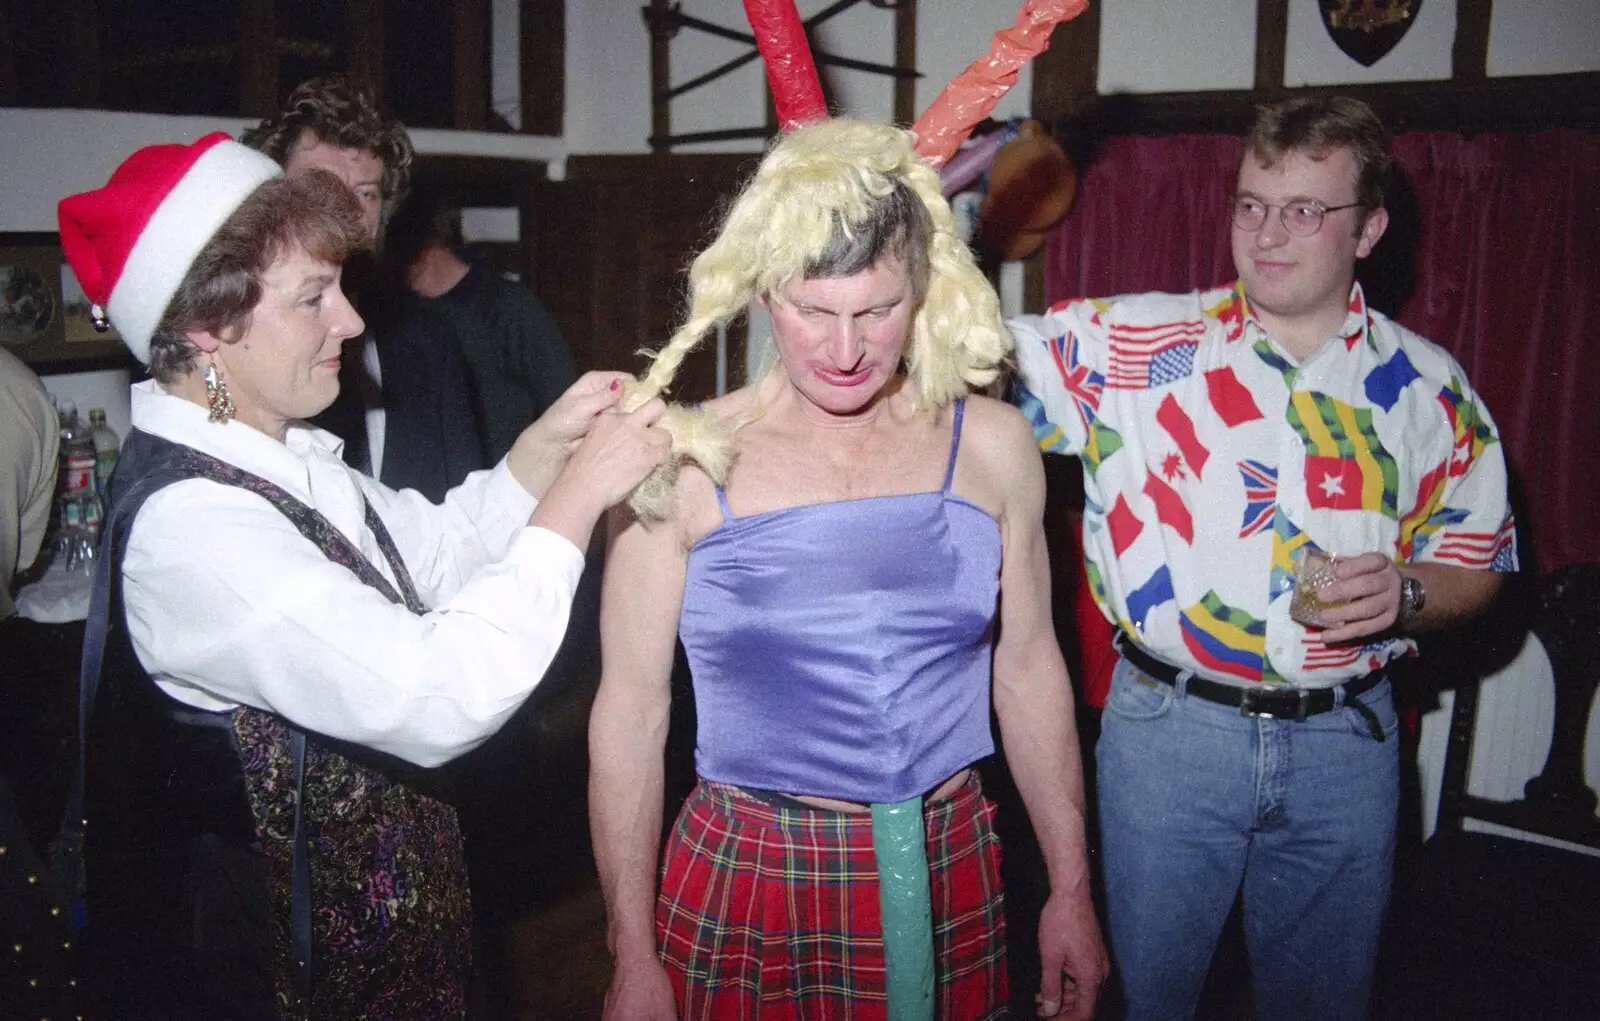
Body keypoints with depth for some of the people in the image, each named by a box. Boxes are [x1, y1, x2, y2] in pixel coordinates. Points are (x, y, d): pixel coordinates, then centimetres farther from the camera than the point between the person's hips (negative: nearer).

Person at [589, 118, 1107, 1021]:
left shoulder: (991, 445, -2)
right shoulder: (684, 465, -11)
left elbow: (1029, 672, 6)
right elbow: (630, 713, -6)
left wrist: (1072, 894, 9)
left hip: (951, 873, 3)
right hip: (743, 885, -2)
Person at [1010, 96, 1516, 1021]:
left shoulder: (1430, 387, 1)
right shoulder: (1131, 343, -6)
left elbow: (1480, 562, 7)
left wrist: (1406, 593, -15)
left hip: (1344, 740, 2)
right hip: (1169, 727, -2)